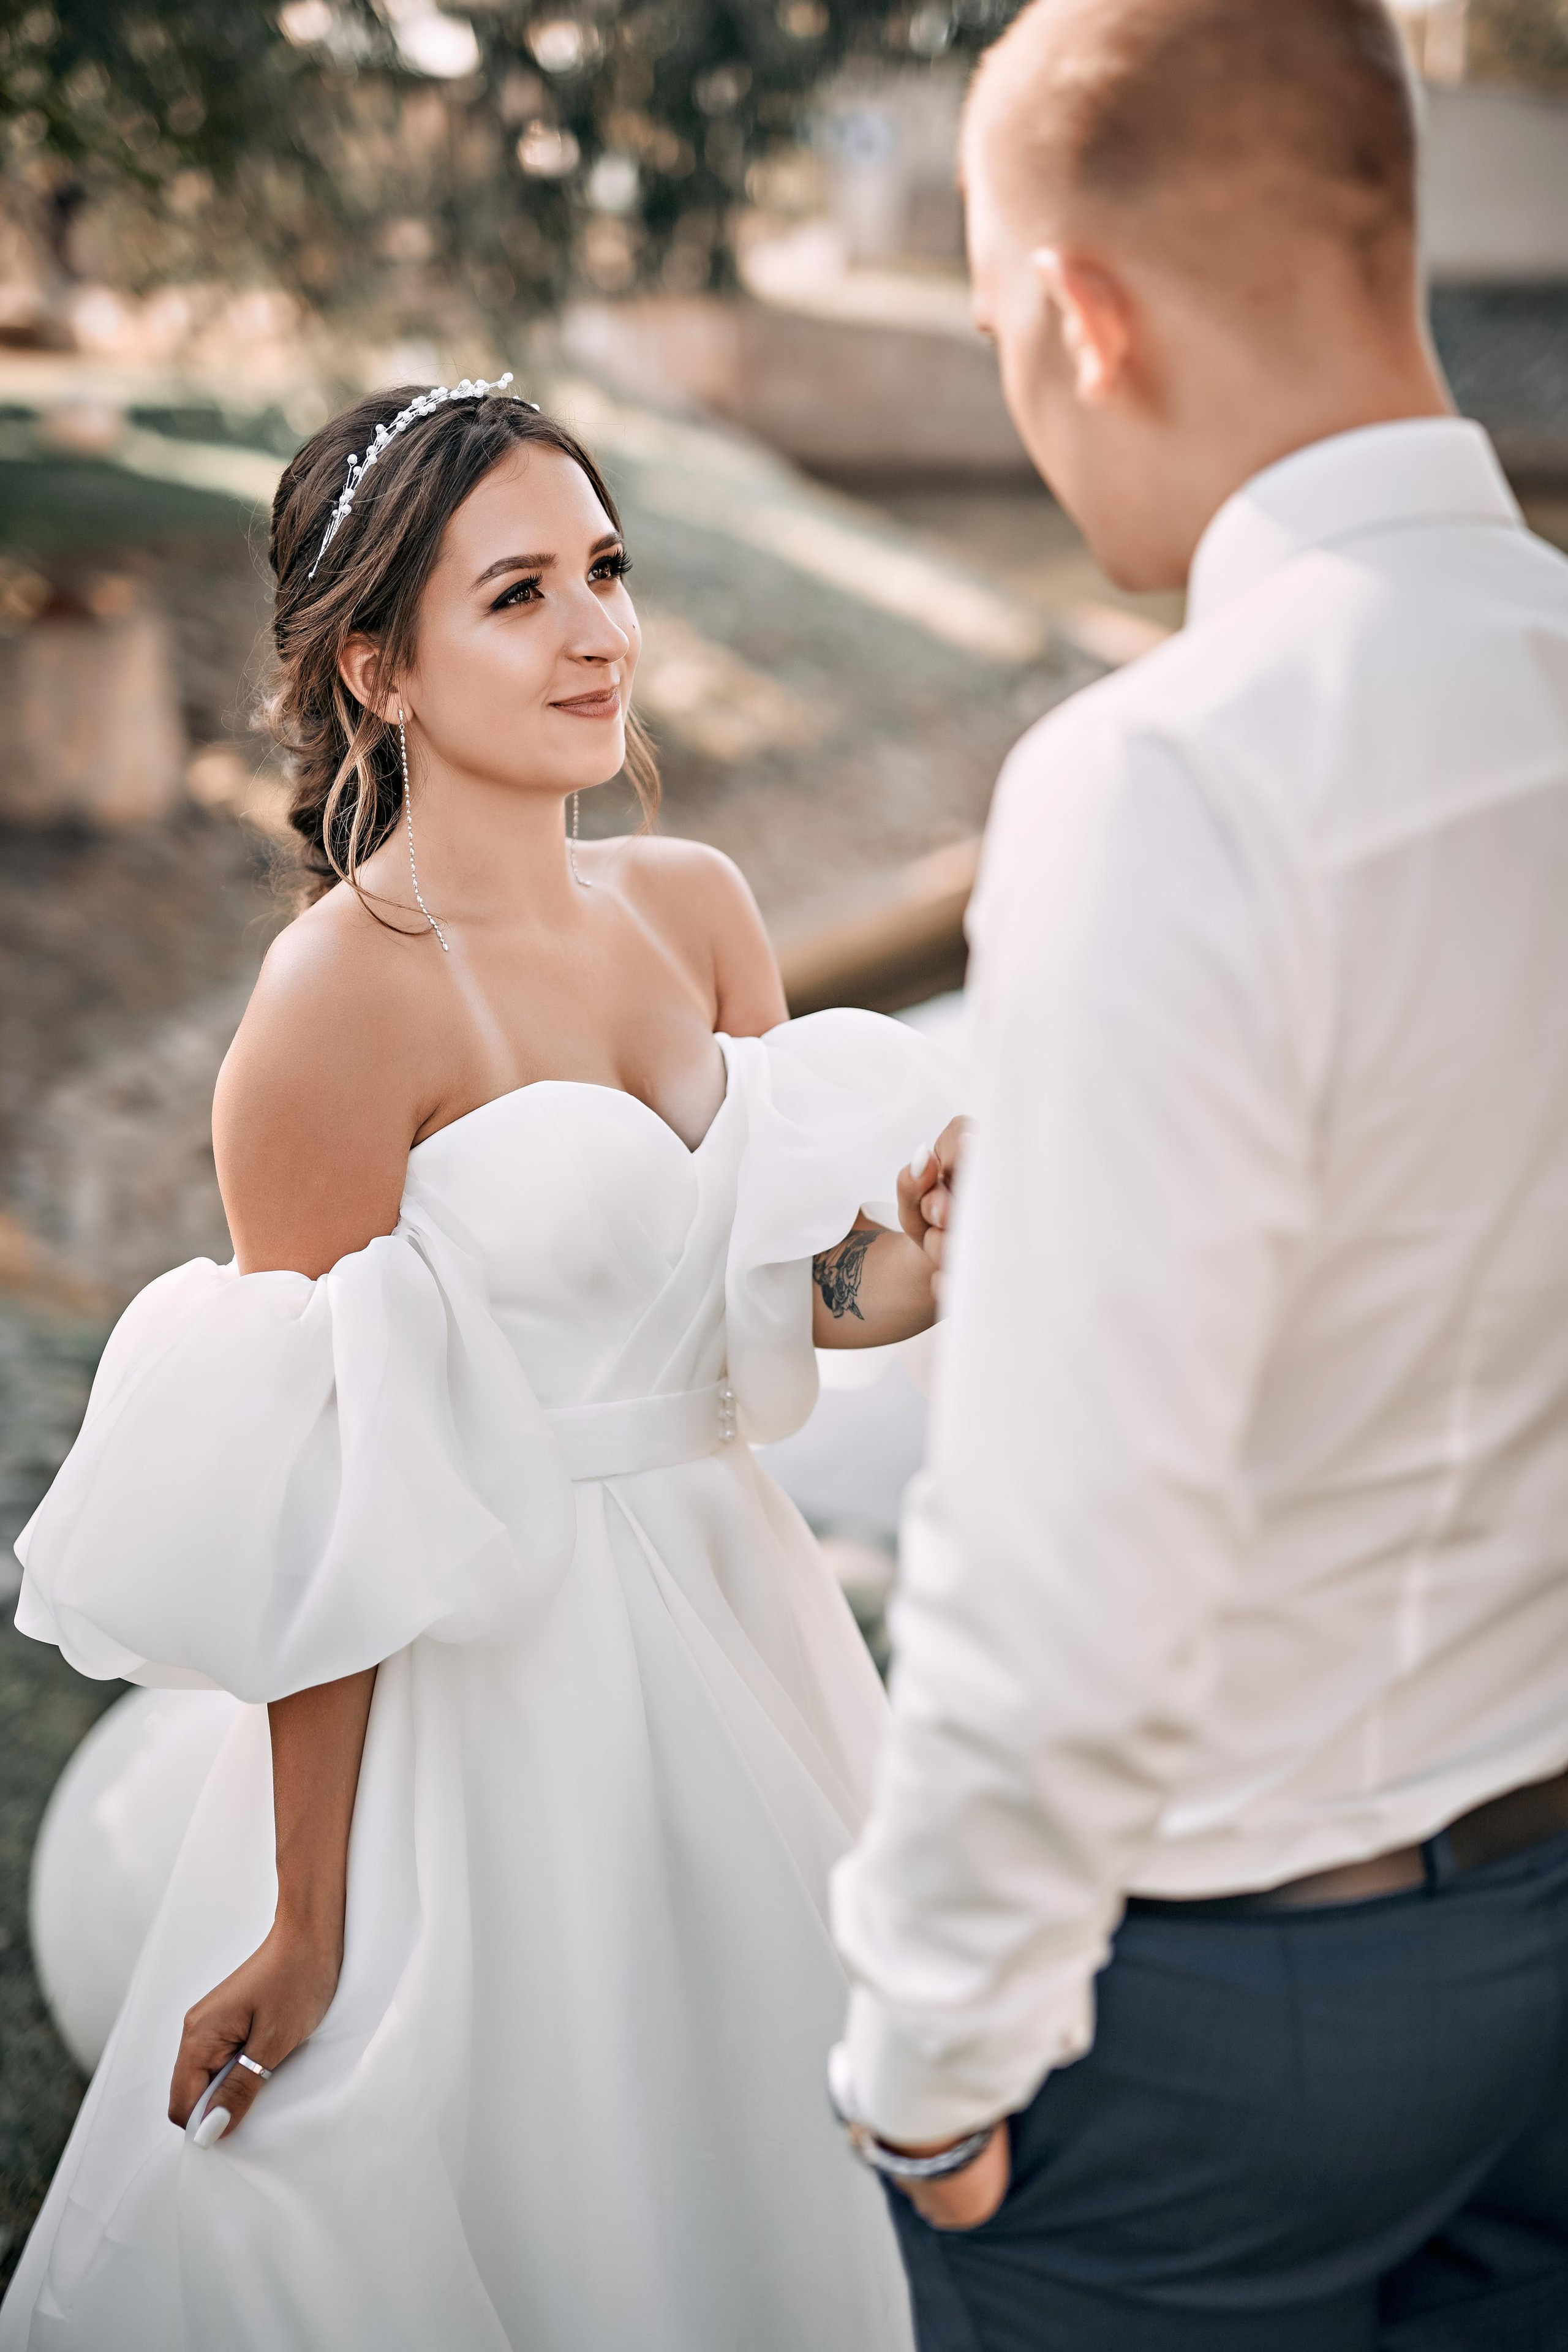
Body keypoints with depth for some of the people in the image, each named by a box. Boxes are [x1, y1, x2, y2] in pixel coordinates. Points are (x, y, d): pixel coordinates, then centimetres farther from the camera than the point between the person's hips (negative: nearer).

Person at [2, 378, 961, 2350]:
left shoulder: (696, 911, 1)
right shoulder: (343, 997, -18)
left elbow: (786, 1286, 7)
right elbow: (319, 1516, -17)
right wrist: (311, 1927, -14)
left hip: (732, 1628, 7)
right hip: (487, 1690, -7)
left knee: (749, 2189, 22)